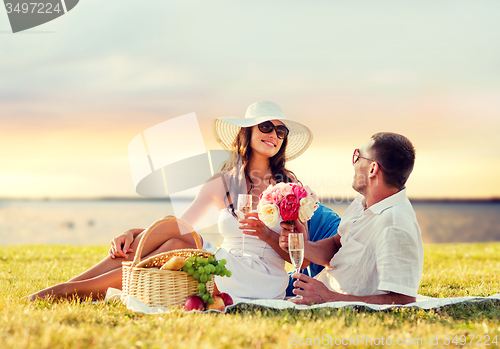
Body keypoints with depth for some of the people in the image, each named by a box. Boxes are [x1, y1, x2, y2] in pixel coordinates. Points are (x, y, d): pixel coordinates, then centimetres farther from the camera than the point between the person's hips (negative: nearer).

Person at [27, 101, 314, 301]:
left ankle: (74, 289, -17)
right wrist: (134, 233, -10)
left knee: (173, 242, -22)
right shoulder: (221, 185, 10)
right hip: (226, 268, 3)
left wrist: (267, 234, -18)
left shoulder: (287, 184, 3)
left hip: (263, 283, -3)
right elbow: (180, 226, 6)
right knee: (169, 228, -20)